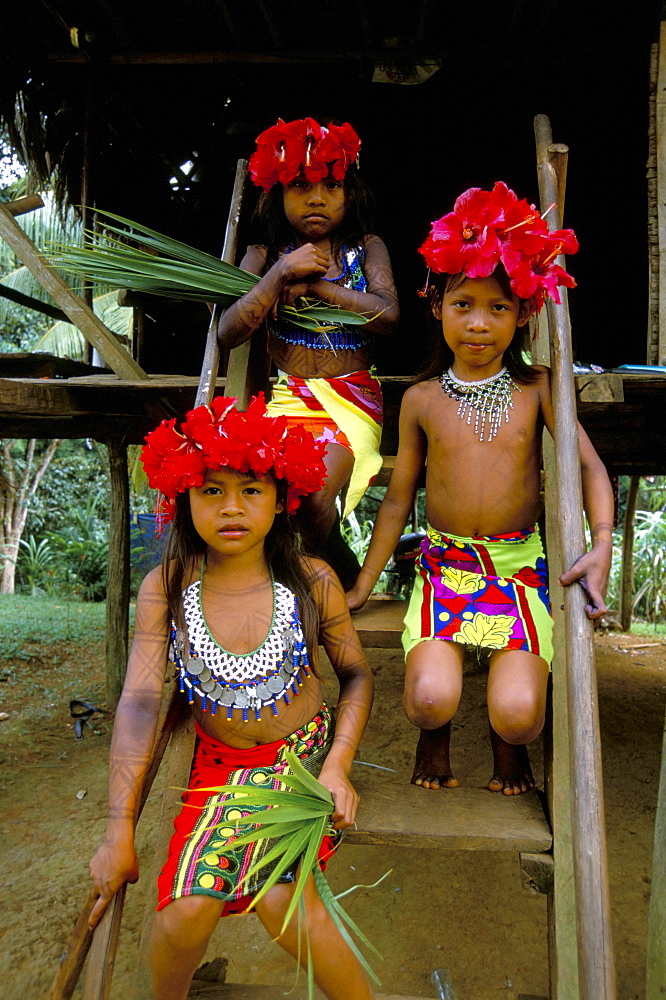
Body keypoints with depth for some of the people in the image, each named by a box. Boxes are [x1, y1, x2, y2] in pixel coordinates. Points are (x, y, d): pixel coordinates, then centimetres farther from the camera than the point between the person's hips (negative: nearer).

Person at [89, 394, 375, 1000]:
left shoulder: (312, 582, -10)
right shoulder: (165, 588, -10)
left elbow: (356, 675, 1)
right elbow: (139, 704, -12)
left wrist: (337, 766, -11)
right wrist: (120, 829, -15)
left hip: (306, 752, -1)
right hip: (221, 763, 1)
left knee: (280, 896, -22)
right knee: (188, 908, -16)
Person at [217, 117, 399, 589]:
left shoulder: (367, 248, 11)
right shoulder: (264, 257, 12)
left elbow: (387, 315, -8)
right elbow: (229, 333, -2)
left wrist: (312, 283, -7)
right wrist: (282, 275, -11)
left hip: (353, 399, -1)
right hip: (288, 397, 2)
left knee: (312, 496, -27)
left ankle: (345, 576, 4)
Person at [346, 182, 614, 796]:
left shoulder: (536, 389, 1)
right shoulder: (421, 400, 2)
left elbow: (590, 466, 0)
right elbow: (399, 499, 8)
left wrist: (603, 543, -19)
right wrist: (362, 586, 9)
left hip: (520, 566, 0)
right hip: (444, 566, 0)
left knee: (518, 715, -17)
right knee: (430, 699, -21)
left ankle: (509, 743, 24)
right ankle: (434, 734, 18)